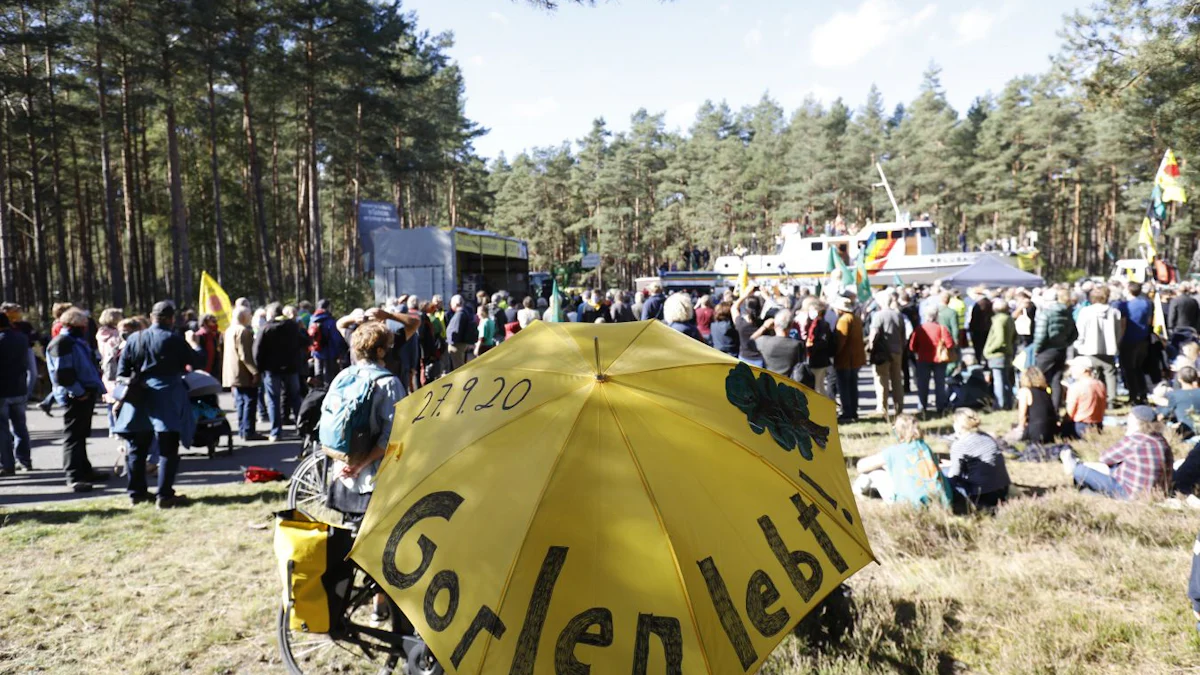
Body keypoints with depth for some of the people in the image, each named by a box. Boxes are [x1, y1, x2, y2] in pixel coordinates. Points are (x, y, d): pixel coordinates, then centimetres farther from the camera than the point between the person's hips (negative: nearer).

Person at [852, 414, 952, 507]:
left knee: (875, 472, 11)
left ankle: (857, 490, 35)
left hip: (914, 507, -6)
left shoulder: (894, 452, -1)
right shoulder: (926, 447, 13)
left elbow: (861, 466, 7)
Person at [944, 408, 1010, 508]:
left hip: (983, 497, -8)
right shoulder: (988, 437, 12)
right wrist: (951, 463, 30)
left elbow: (953, 477, -9)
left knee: (944, 472, 3)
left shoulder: (959, 445, -11)